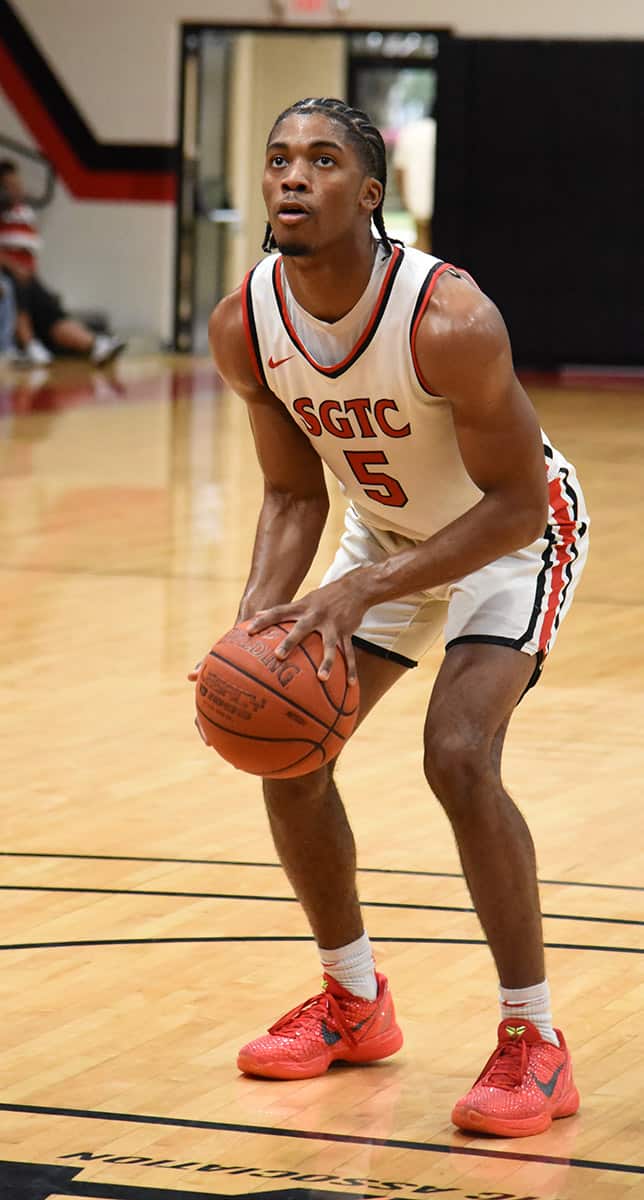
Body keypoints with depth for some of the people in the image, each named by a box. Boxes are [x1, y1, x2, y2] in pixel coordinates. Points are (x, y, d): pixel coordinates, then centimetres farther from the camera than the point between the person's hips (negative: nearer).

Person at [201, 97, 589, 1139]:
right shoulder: (245, 328, -17)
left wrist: (364, 589, -36)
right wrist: (260, 617, -23)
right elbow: (294, 494, -5)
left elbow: (517, 503, -29)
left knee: (459, 754, -25)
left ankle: (535, 1045, -12)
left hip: (515, 534, -7)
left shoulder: (448, 320, -36)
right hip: (387, 530, 7)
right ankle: (355, 1004, 23)